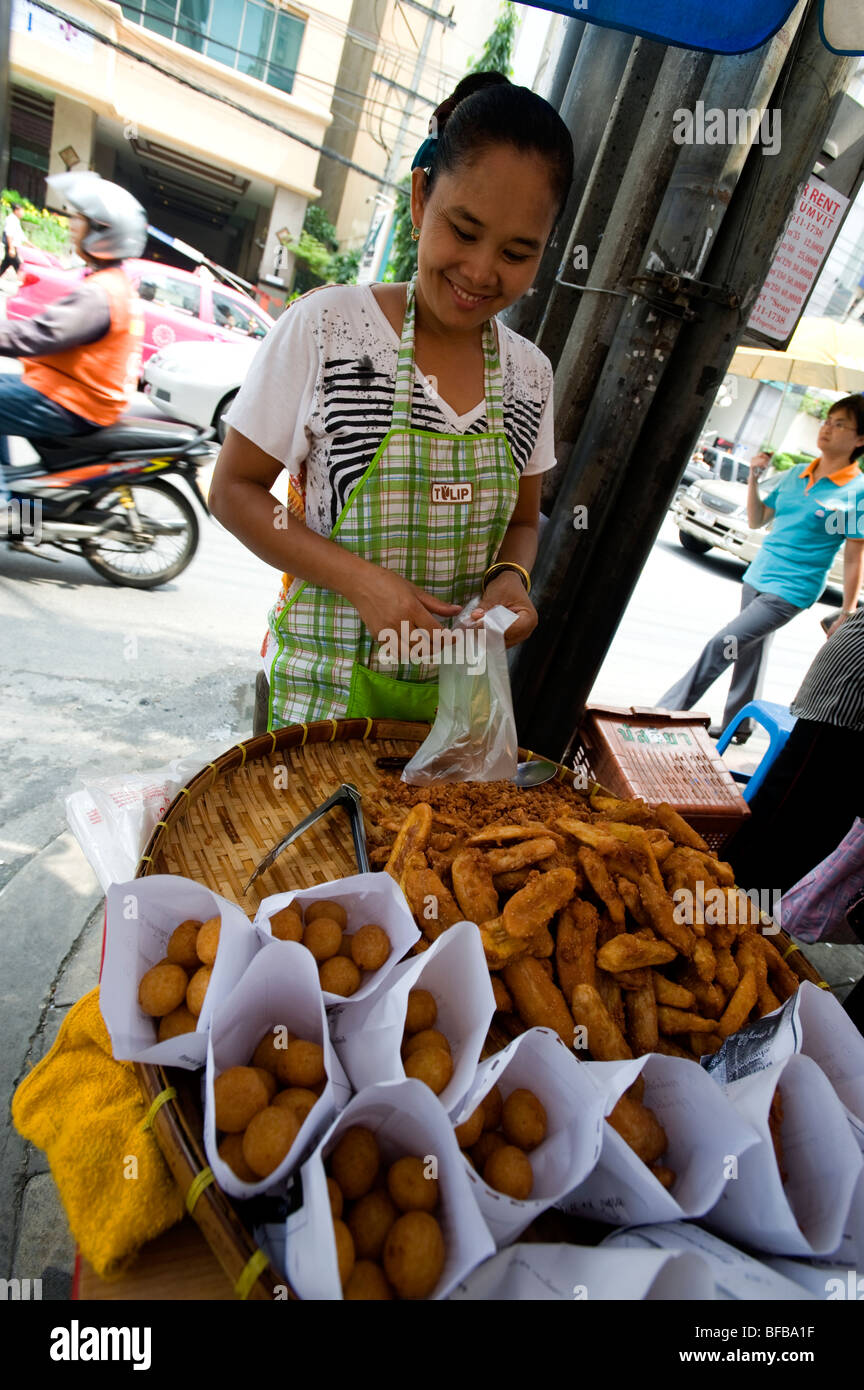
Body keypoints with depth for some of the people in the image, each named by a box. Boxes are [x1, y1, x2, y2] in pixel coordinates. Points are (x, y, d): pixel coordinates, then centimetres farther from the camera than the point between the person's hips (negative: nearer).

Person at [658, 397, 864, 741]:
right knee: (751, 652, 15)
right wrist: (754, 478, 0)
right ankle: (738, 725, 30)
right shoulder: (795, 475, 8)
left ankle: (669, 712, -4)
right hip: (756, 577, 6)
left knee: (722, 645, -12)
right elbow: (757, 520, 13)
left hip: (790, 590, -6)